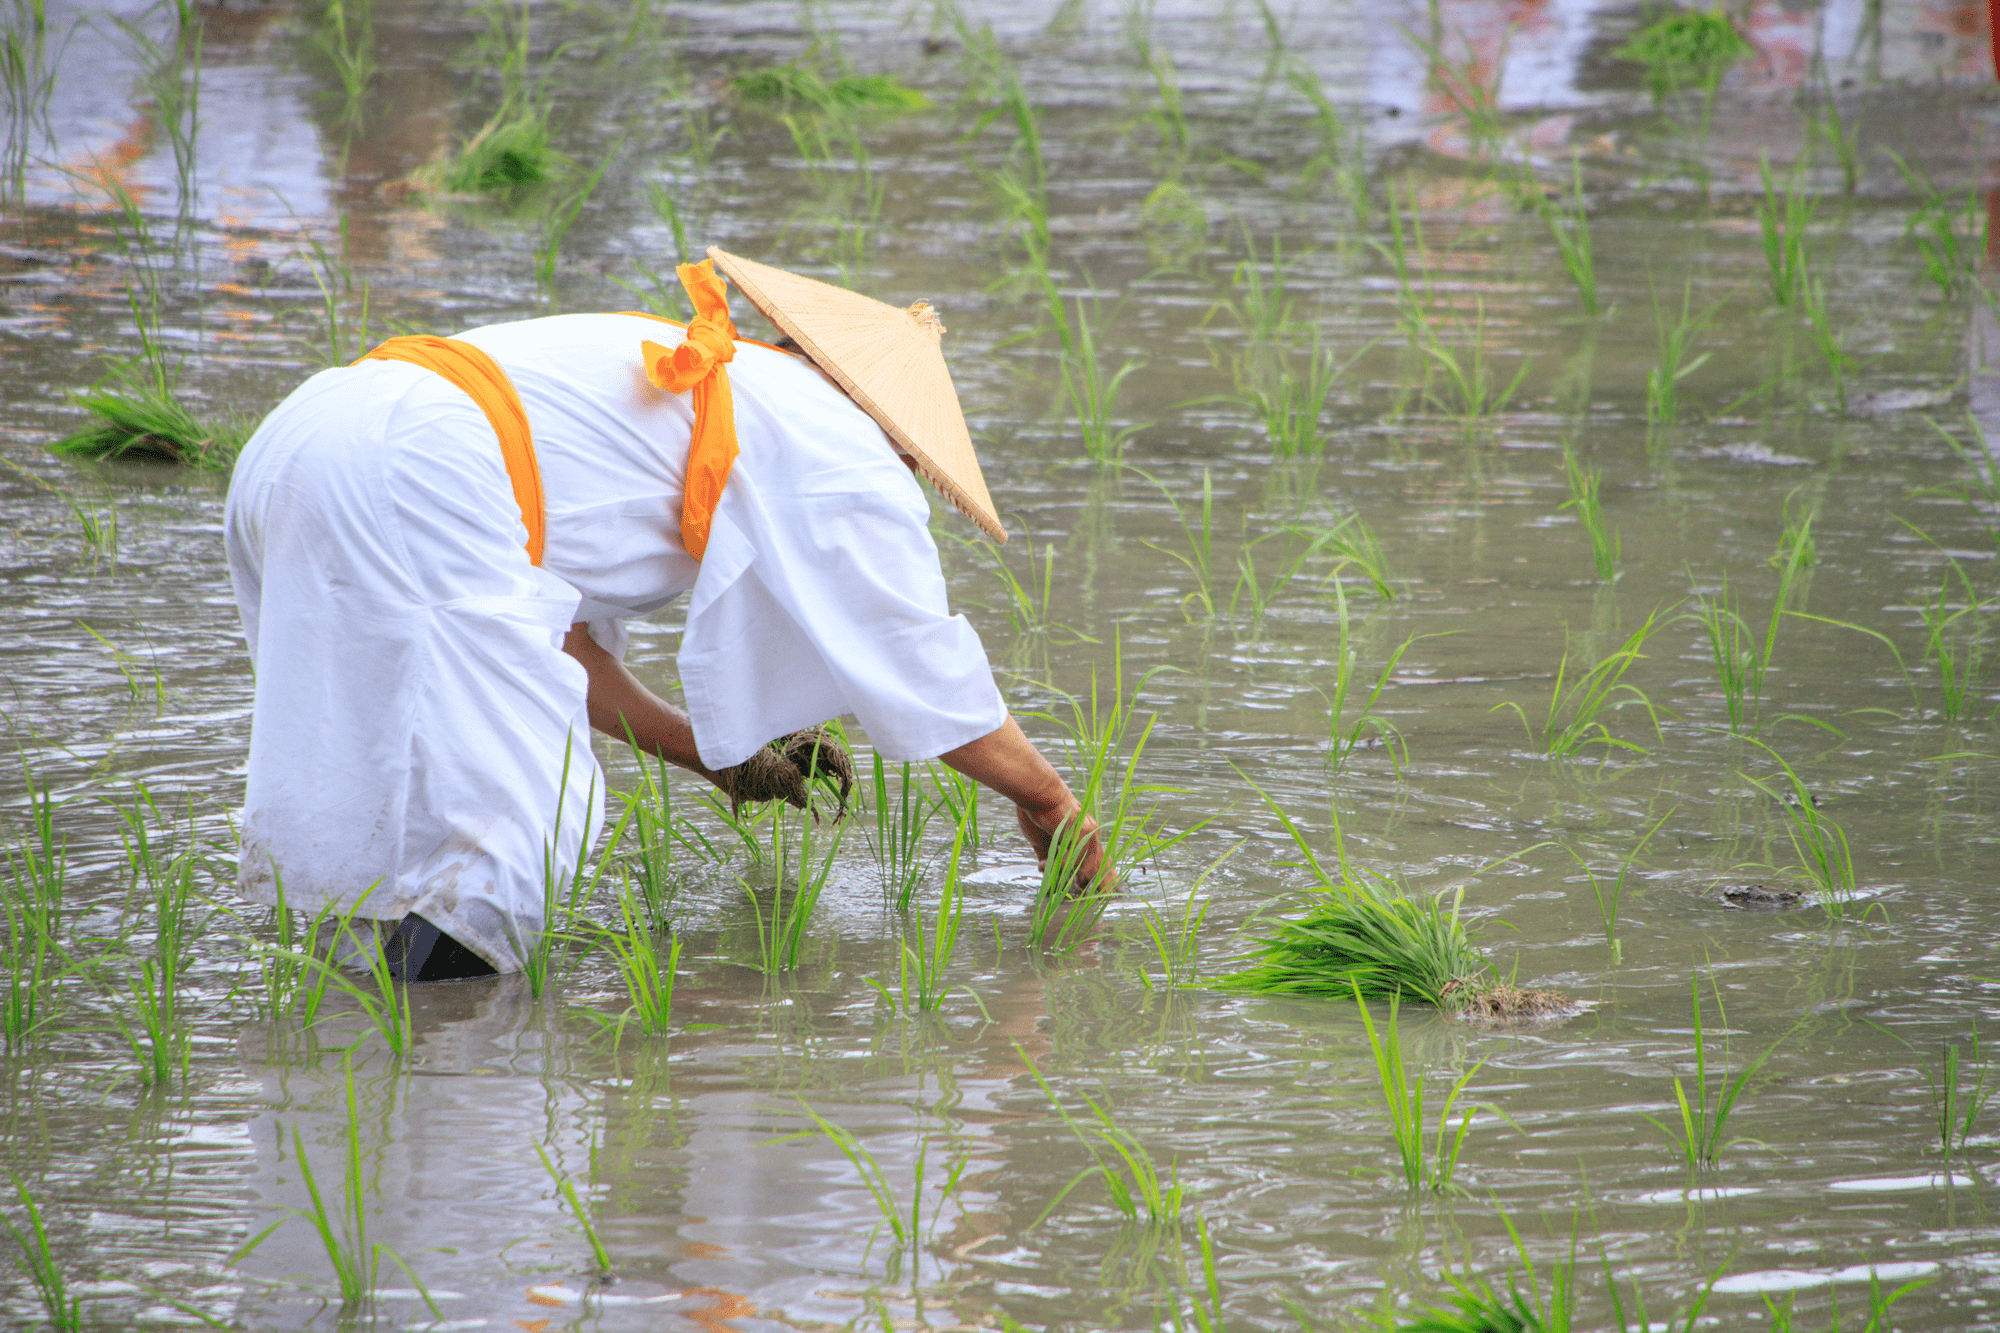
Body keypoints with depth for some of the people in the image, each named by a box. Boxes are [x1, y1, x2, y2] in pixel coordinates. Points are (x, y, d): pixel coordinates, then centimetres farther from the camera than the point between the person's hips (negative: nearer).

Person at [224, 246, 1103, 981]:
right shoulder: (839, 446, 10)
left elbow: (560, 640, 33)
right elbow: (919, 663, 15)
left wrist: (714, 756, 38)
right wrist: (1043, 796, 29)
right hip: (409, 478, -9)